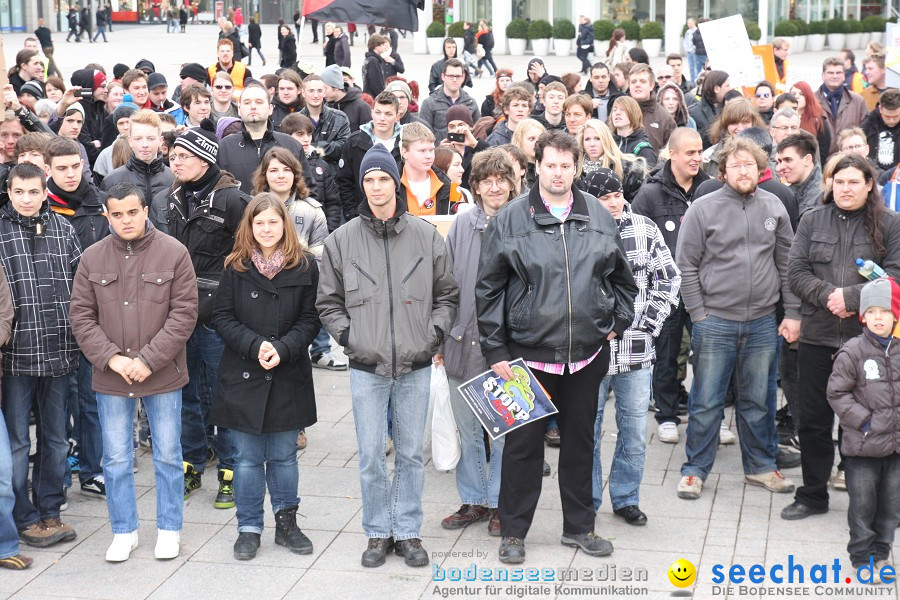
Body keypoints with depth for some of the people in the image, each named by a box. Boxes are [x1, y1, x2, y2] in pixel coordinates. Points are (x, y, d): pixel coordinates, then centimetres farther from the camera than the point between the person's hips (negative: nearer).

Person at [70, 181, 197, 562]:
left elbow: (184, 313, -9)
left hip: (162, 375, -2)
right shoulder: (92, 258, 1)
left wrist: (149, 360, -16)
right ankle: (124, 532, 24)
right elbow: (82, 316, 1)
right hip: (110, 376, 2)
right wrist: (111, 358, -12)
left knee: (168, 455, 9)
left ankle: (169, 529, 24)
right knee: (116, 458, 10)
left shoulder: (174, 253, -6)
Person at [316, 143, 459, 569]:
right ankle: (378, 533, 20)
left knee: (411, 453, 10)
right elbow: (328, 302, 8)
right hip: (367, 365, 0)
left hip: (416, 365, 1)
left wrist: (435, 331, -2)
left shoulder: (426, 236, 1)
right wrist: (348, 336, -3)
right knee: (371, 456, 5)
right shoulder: (342, 240, 0)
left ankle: (408, 532, 23)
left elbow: (447, 294, 11)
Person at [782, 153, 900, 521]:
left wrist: (850, 297, -16)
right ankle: (812, 494, 25)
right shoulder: (813, 221, 8)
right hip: (817, 338, 3)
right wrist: (827, 295, -15)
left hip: (867, 339, -2)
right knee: (813, 420, 10)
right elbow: (796, 271, 1)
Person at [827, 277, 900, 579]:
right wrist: (864, 420, -13)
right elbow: (837, 393, -9)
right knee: (862, 503, 5)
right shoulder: (852, 352, -11)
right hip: (863, 445, -4)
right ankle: (862, 556, 18)